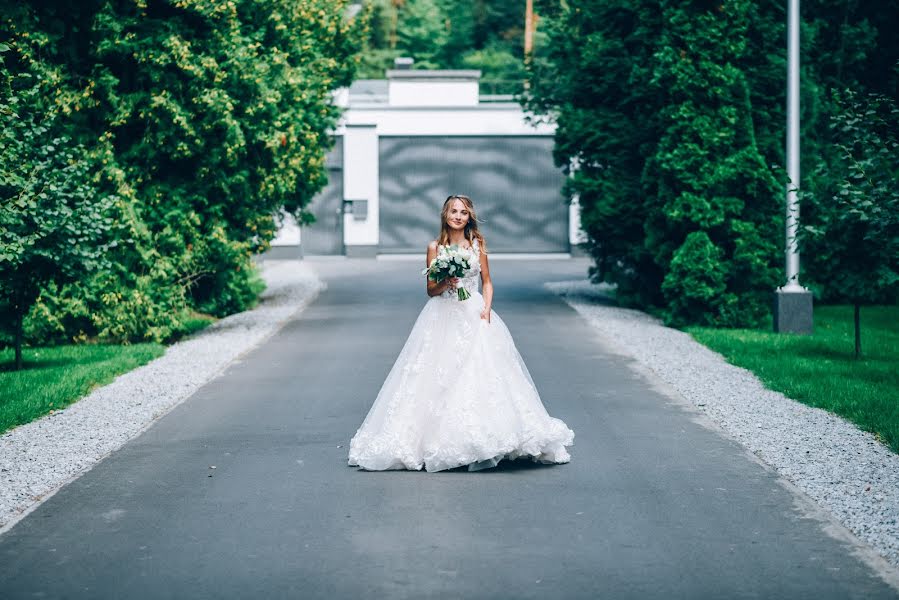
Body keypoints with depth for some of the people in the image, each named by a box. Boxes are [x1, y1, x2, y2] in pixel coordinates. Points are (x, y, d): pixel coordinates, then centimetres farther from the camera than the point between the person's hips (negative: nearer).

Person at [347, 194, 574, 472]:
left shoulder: (477, 244, 7)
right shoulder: (435, 247, 3)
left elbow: (487, 281, 12)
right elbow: (431, 290, 5)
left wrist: (487, 309, -4)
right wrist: (446, 283, -15)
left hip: (474, 315, 1)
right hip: (442, 317, -1)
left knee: (480, 374, -6)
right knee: (441, 377, -6)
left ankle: (482, 443, -2)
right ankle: (439, 441, -1)